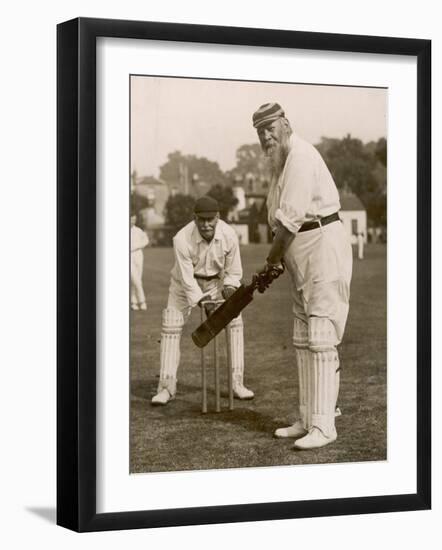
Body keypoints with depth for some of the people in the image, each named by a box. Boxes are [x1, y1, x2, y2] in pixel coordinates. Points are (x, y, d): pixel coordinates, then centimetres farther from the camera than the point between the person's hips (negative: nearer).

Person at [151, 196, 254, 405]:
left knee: (235, 322, -9)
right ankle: (166, 387, 2)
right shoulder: (182, 239, -33)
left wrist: (229, 289, -26)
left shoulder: (229, 235, -25)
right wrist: (204, 304, -35)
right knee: (171, 327, -8)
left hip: (216, 281, 2)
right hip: (186, 282, -2)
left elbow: (233, 271, -9)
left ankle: (237, 384, -2)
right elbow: (187, 279, -28)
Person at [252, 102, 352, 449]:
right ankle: (308, 420, 19)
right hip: (302, 258, 11)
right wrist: (277, 260, 8)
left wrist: (272, 261, -12)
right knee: (303, 341, 12)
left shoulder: (301, 156, -16)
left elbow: (290, 220, -21)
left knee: (321, 339, -11)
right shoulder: (280, 162, 16)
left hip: (324, 248, -11)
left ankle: (323, 426, -9)